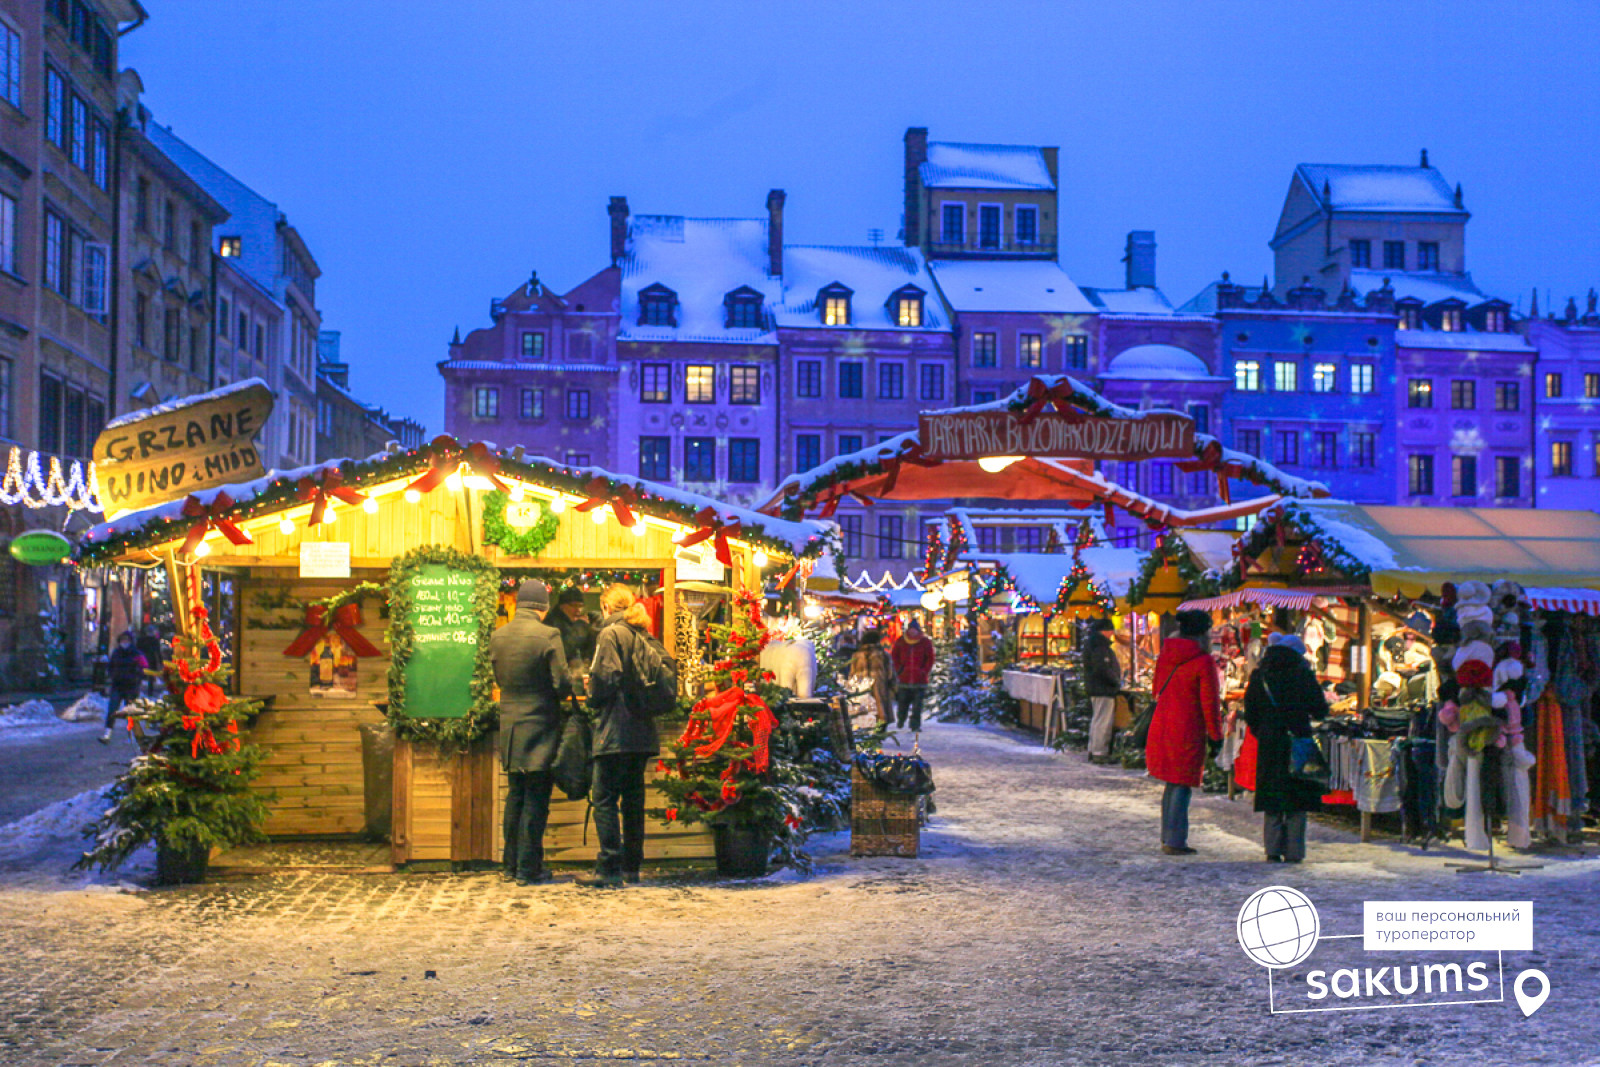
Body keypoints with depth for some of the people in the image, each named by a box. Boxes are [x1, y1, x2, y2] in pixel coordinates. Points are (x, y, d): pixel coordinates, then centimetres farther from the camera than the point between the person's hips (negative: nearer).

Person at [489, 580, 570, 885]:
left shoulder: (497, 636, 3)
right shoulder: (547, 636, -15)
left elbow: (499, 679, 11)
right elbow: (561, 684, -14)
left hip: (510, 727, 6)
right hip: (540, 726, -6)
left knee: (515, 796, 16)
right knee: (536, 799, 1)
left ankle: (511, 863, 21)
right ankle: (528, 868, 3)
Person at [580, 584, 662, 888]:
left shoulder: (611, 633, -7)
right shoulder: (644, 636, 13)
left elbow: (604, 678, -14)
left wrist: (593, 701, 3)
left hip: (616, 730, -8)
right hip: (642, 729, 8)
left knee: (604, 798, -5)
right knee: (633, 798, 12)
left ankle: (609, 868, -8)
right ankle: (631, 866, 16)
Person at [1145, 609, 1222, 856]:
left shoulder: (1165, 655, 8)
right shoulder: (1203, 661, -13)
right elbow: (1210, 703, -11)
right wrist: (1215, 736, -1)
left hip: (1160, 725, 7)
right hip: (1187, 730, -7)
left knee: (1171, 784, 18)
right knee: (1182, 786, 1)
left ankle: (1168, 837, 25)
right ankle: (1175, 842, 2)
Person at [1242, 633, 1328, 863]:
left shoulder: (1259, 676, 4)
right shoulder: (1302, 674, -5)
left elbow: (1250, 714, 6)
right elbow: (1321, 710, -3)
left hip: (1269, 743, 2)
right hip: (1297, 741, -2)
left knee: (1271, 801, 9)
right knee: (1297, 801, 5)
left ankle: (1273, 849, 5)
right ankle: (1293, 851, 4)